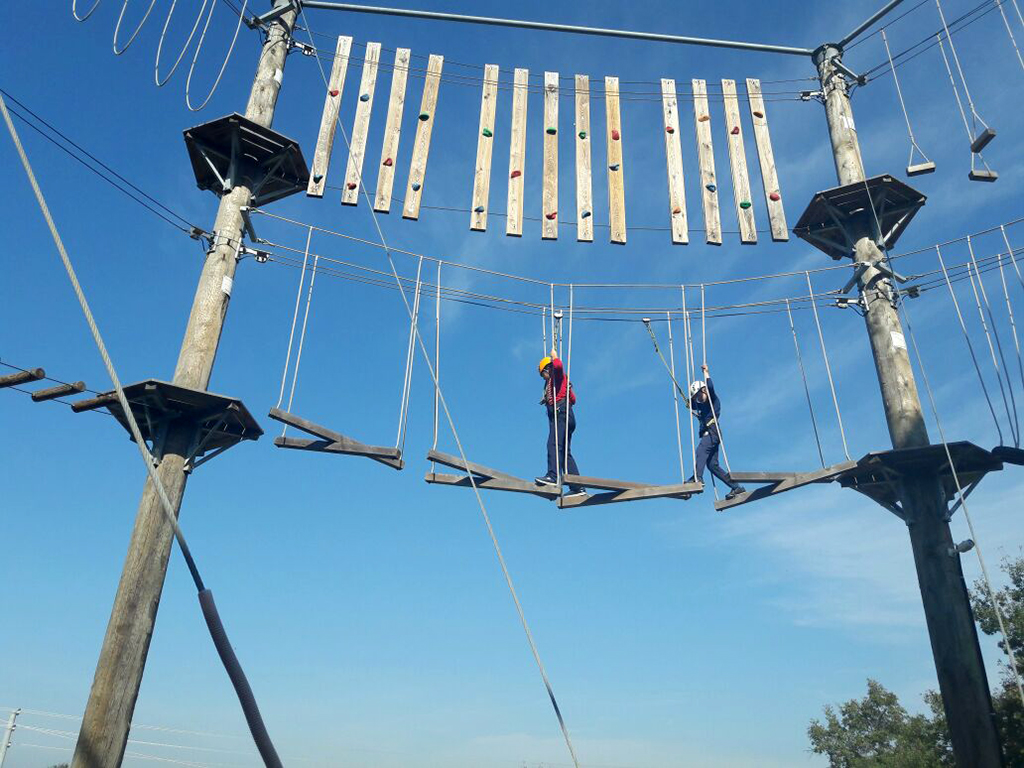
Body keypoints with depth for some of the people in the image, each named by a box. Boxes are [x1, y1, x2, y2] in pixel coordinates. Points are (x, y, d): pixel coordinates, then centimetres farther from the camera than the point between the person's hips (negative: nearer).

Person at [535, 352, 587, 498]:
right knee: (565, 452, 3)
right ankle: (578, 487, -1)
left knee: (554, 444, -25)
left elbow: (558, 365, -17)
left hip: (561, 414, -10)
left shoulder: (558, 375, 6)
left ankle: (553, 476, -42)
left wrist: (554, 356, 0)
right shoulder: (551, 383, 31)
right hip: (559, 416, 10)